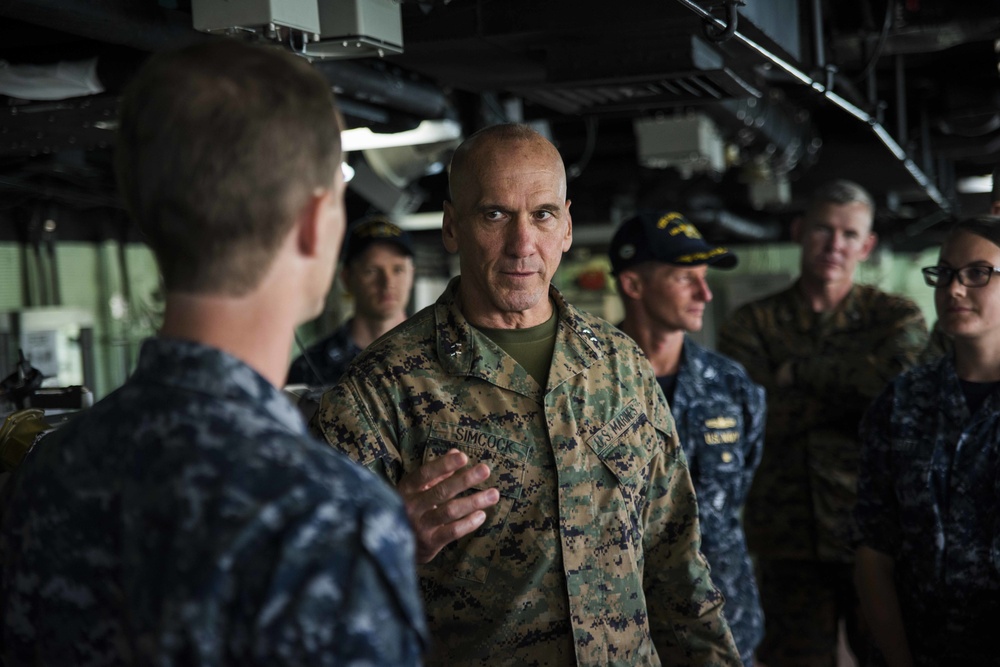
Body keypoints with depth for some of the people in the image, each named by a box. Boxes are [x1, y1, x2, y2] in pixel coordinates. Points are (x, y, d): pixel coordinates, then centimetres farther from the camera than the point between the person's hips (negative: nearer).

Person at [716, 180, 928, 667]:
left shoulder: (895, 316, 10)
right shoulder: (751, 325, 10)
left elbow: (904, 375, -13)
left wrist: (798, 370, -6)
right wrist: (859, 386, -7)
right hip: (790, 540, 1)